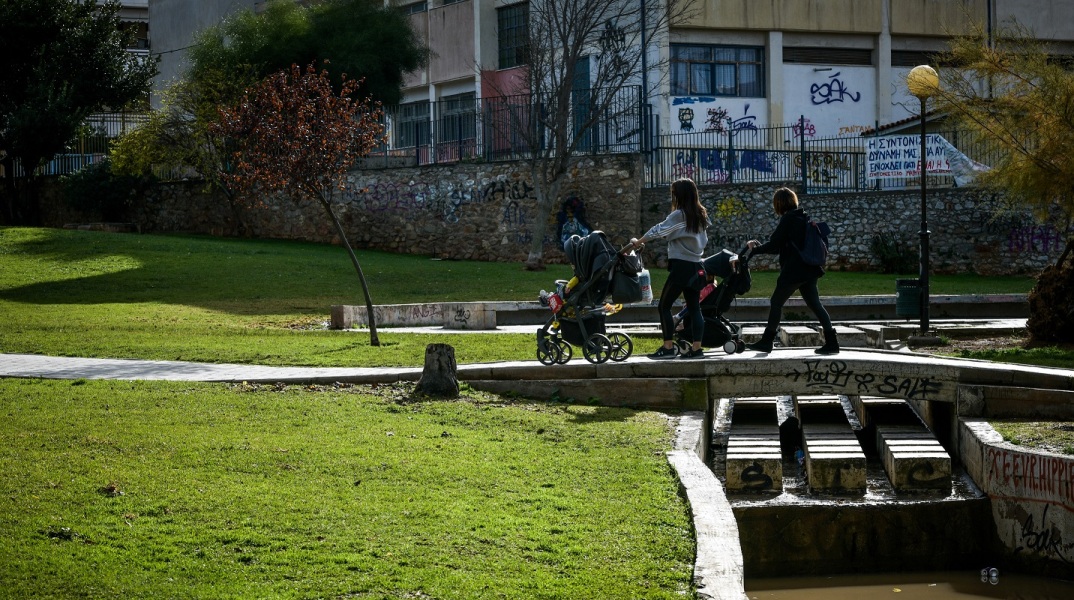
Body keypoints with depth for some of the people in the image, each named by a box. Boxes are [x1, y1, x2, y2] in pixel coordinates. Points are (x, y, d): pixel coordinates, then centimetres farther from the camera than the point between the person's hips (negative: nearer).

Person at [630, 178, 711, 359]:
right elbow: (704, 241, 18)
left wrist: (638, 242, -2)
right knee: (694, 308, 6)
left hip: (681, 266, -8)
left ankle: (668, 347, -5)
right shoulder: (700, 215, 11)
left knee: (664, 306, -2)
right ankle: (696, 348, 0)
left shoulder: (679, 215, -11)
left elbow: (658, 230, -12)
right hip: (696, 266, 8)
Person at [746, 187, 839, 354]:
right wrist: (758, 246, 24)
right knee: (815, 304, 7)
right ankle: (831, 342, 0)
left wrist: (755, 249, 6)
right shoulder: (803, 218, 17)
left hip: (793, 271, -8)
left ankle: (766, 341, 9)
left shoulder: (788, 219, -10)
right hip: (809, 270, 8)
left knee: (776, 303, 3)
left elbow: (774, 244, -11)